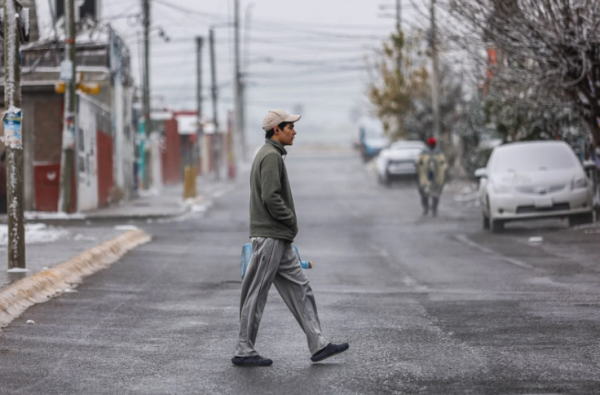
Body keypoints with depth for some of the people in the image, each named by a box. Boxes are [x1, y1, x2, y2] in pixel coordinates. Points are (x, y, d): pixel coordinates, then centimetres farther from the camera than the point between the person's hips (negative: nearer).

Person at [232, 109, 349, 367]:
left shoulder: (270, 155, 19)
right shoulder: (271, 156, -13)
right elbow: (270, 197, -23)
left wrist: (289, 224, 13)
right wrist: (291, 220, -10)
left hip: (279, 239, 11)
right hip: (270, 236, -11)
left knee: (299, 290, 8)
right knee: (256, 294, -4)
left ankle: (318, 345, 7)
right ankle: (244, 352, 2)